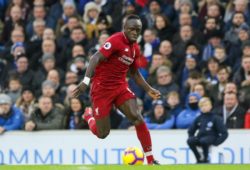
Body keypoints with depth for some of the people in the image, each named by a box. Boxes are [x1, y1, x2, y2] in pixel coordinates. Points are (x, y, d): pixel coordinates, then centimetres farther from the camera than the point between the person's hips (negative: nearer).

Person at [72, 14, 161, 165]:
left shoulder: (135, 49, 7)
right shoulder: (116, 41, -17)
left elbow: (135, 73, 21)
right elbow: (96, 58, -27)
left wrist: (148, 89, 14)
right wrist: (86, 80, -38)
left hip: (120, 86, 6)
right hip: (102, 87, -6)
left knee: (136, 117, -17)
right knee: (102, 133, -1)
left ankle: (151, 160, -13)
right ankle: (89, 115, 37)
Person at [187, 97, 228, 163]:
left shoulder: (215, 118, -5)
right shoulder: (199, 118, 8)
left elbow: (224, 133, -8)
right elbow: (191, 130, 21)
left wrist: (215, 142, -15)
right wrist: (191, 137, 0)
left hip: (211, 138, -4)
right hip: (200, 137, 4)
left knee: (203, 141, -39)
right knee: (190, 141, -27)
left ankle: (206, 159, -18)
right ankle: (199, 159, -11)